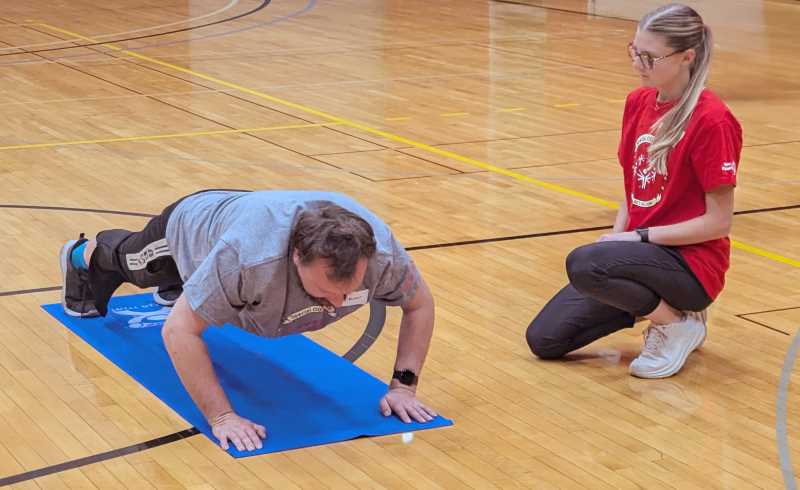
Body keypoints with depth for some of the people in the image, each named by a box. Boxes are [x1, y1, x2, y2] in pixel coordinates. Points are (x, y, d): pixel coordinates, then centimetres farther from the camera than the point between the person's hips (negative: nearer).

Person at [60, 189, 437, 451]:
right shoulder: (249, 255, -53)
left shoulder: (381, 253, -40)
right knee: (134, 264, 33)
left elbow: (420, 304, -20)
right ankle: (85, 256, 64)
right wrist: (221, 416, -48)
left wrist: (403, 385, -27)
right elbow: (179, 330, -45)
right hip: (192, 227, -3)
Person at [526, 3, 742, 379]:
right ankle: (653, 302, 15)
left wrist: (639, 237, -16)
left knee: (583, 263, -34)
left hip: (691, 262, -8)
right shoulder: (638, 102, 6)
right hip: (642, 249, 8)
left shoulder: (711, 120, -18)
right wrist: (615, 239, -2)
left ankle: (678, 322, -9)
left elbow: (718, 222, -17)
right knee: (544, 339, 0)